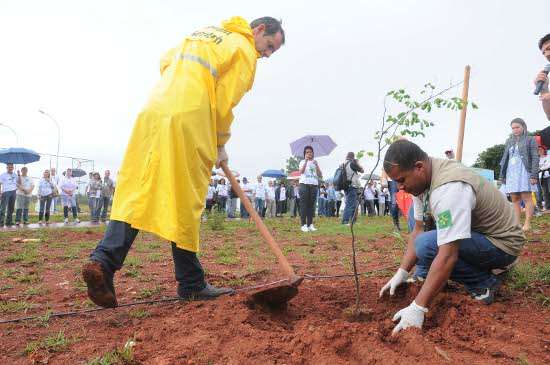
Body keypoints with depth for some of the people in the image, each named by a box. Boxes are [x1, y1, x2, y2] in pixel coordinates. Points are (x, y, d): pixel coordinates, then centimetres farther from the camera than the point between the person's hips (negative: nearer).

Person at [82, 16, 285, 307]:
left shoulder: (203, 33, 28)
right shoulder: (244, 51, 5)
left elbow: (166, 62, 26)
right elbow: (224, 103, -1)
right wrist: (221, 147, 10)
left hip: (153, 112, 7)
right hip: (188, 122, -6)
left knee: (134, 195, 3)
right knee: (184, 204, -2)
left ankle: (103, 260, -11)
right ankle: (191, 284, 8)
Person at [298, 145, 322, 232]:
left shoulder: (315, 162, 18)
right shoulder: (303, 162, 9)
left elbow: (320, 175, 7)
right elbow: (301, 171, -12)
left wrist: (316, 165, -5)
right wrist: (306, 161, -16)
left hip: (314, 185, 3)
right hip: (304, 184, -3)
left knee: (311, 205, 3)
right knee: (304, 204, -6)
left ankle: (310, 224, 7)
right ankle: (303, 225, -6)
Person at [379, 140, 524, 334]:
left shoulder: (449, 188, -33)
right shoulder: (422, 179, -6)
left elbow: (448, 256, -36)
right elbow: (418, 230, 1)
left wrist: (418, 308, -33)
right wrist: (401, 273, -5)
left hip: (501, 244, -9)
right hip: (475, 232, 9)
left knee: (426, 245, -28)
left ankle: (484, 283, -9)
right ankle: (427, 275, 9)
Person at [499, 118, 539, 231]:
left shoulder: (530, 139, 5)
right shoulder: (509, 141, 17)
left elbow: (535, 158, -2)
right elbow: (504, 159, 19)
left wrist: (534, 175, -11)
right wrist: (502, 175, 14)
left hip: (524, 172, -4)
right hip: (511, 173, 4)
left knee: (526, 198, -6)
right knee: (515, 200, 2)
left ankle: (527, 224, -6)